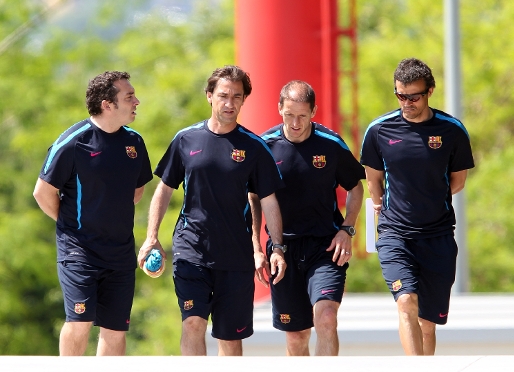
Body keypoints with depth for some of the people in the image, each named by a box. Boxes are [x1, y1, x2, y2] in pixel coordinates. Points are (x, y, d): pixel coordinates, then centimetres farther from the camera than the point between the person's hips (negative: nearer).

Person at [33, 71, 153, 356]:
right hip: (79, 249, -5)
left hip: (121, 252, 5)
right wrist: (71, 223, 4)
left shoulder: (134, 142, 6)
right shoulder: (73, 142, -12)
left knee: (116, 328, 5)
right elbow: (43, 192, -5)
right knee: (80, 320, -15)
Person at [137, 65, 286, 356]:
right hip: (191, 247, 0)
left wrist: (277, 248, -4)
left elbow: (269, 201, 4)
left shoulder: (254, 147, 1)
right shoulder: (186, 140, 3)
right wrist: (152, 237, 5)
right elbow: (165, 190, 12)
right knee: (193, 323, -17)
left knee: (231, 336, 6)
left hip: (237, 255, 0)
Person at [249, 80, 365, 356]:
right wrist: (255, 246, 4)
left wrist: (346, 230, -2)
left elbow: (355, 188, 11)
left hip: (325, 245, -1)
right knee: (295, 336, 7)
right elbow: (254, 197, 11)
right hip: (283, 248, 2)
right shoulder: (265, 145, -1)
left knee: (326, 317, -21)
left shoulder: (331, 144, -3)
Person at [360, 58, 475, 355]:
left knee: (428, 319, 4)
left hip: (438, 236, 1)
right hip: (395, 234, -1)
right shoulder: (379, 130, 0)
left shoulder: (452, 130, -1)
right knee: (407, 301, -22)